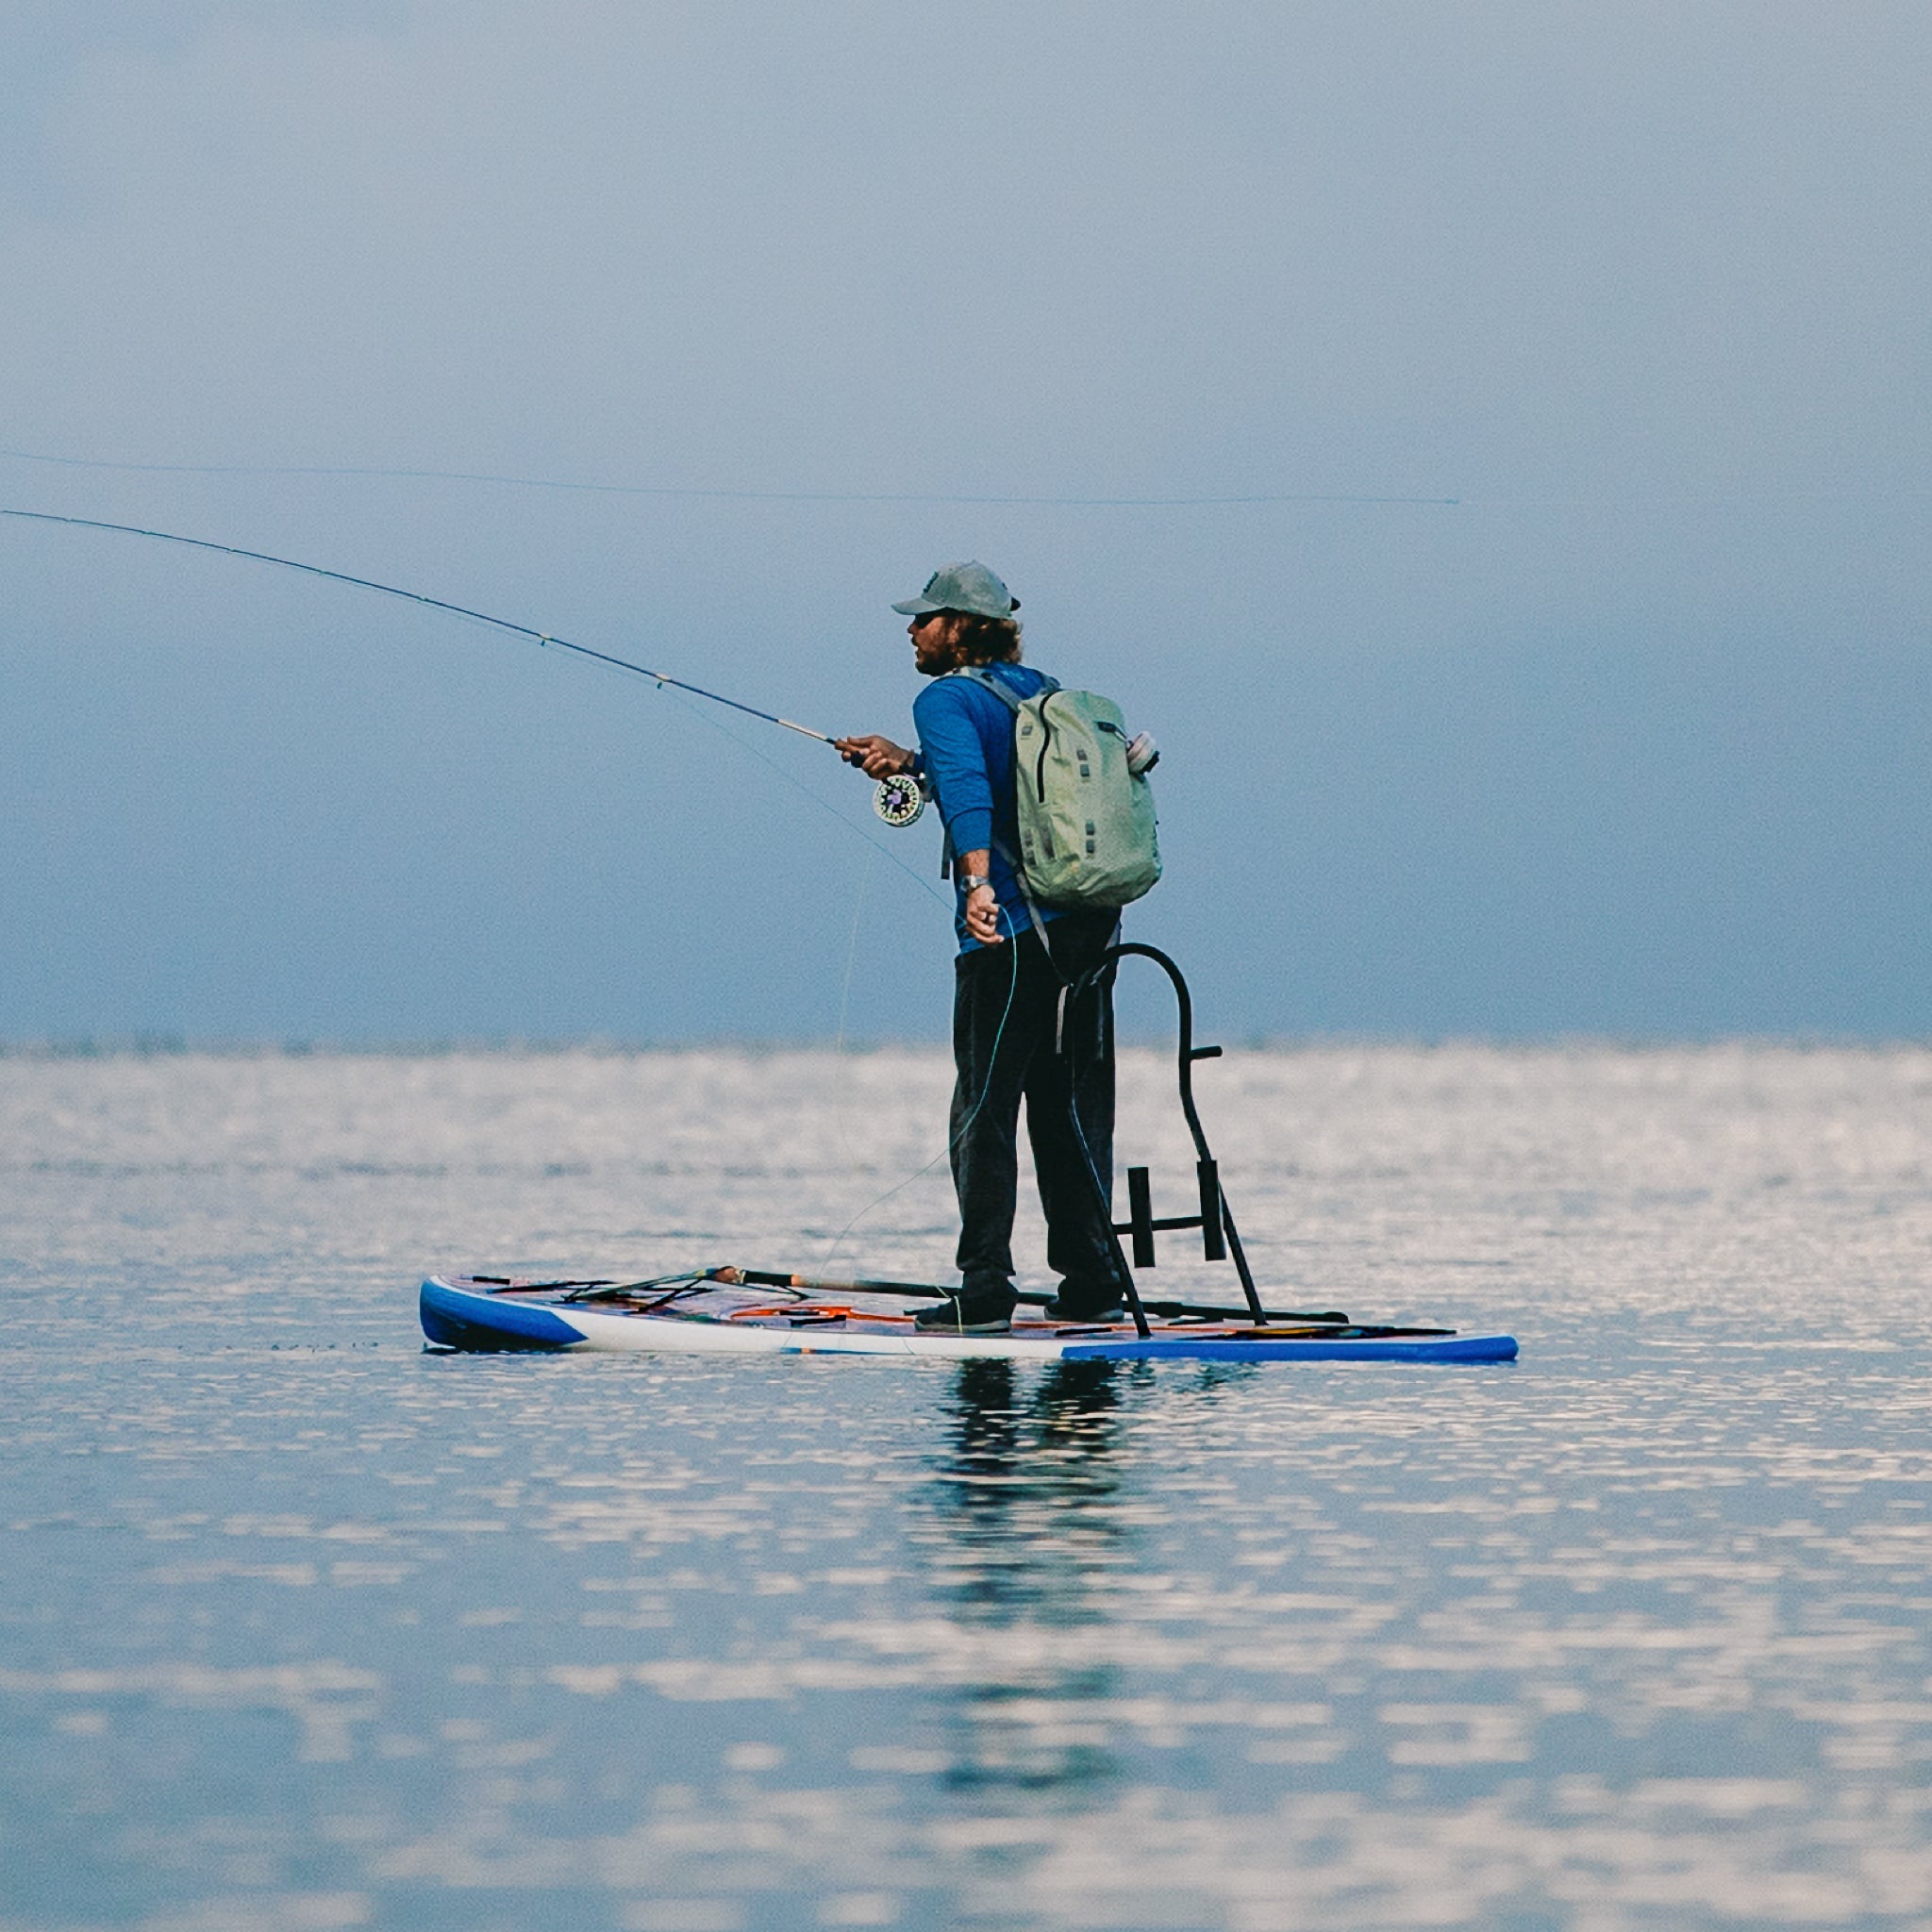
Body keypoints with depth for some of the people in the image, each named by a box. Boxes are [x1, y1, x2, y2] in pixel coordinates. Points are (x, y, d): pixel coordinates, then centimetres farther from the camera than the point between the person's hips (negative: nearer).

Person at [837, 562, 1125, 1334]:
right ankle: (1090, 1282, 16)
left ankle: (984, 1291, -6)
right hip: (1087, 923, 8)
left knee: (984, 1110, -3)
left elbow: (968, 789, -25)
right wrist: (909, 763, 37)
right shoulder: (1036, 691, 18)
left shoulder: (947, 699, -6)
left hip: (1009, 930, -8)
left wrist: (978, 881, -38)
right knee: (1071, 1109, 14)